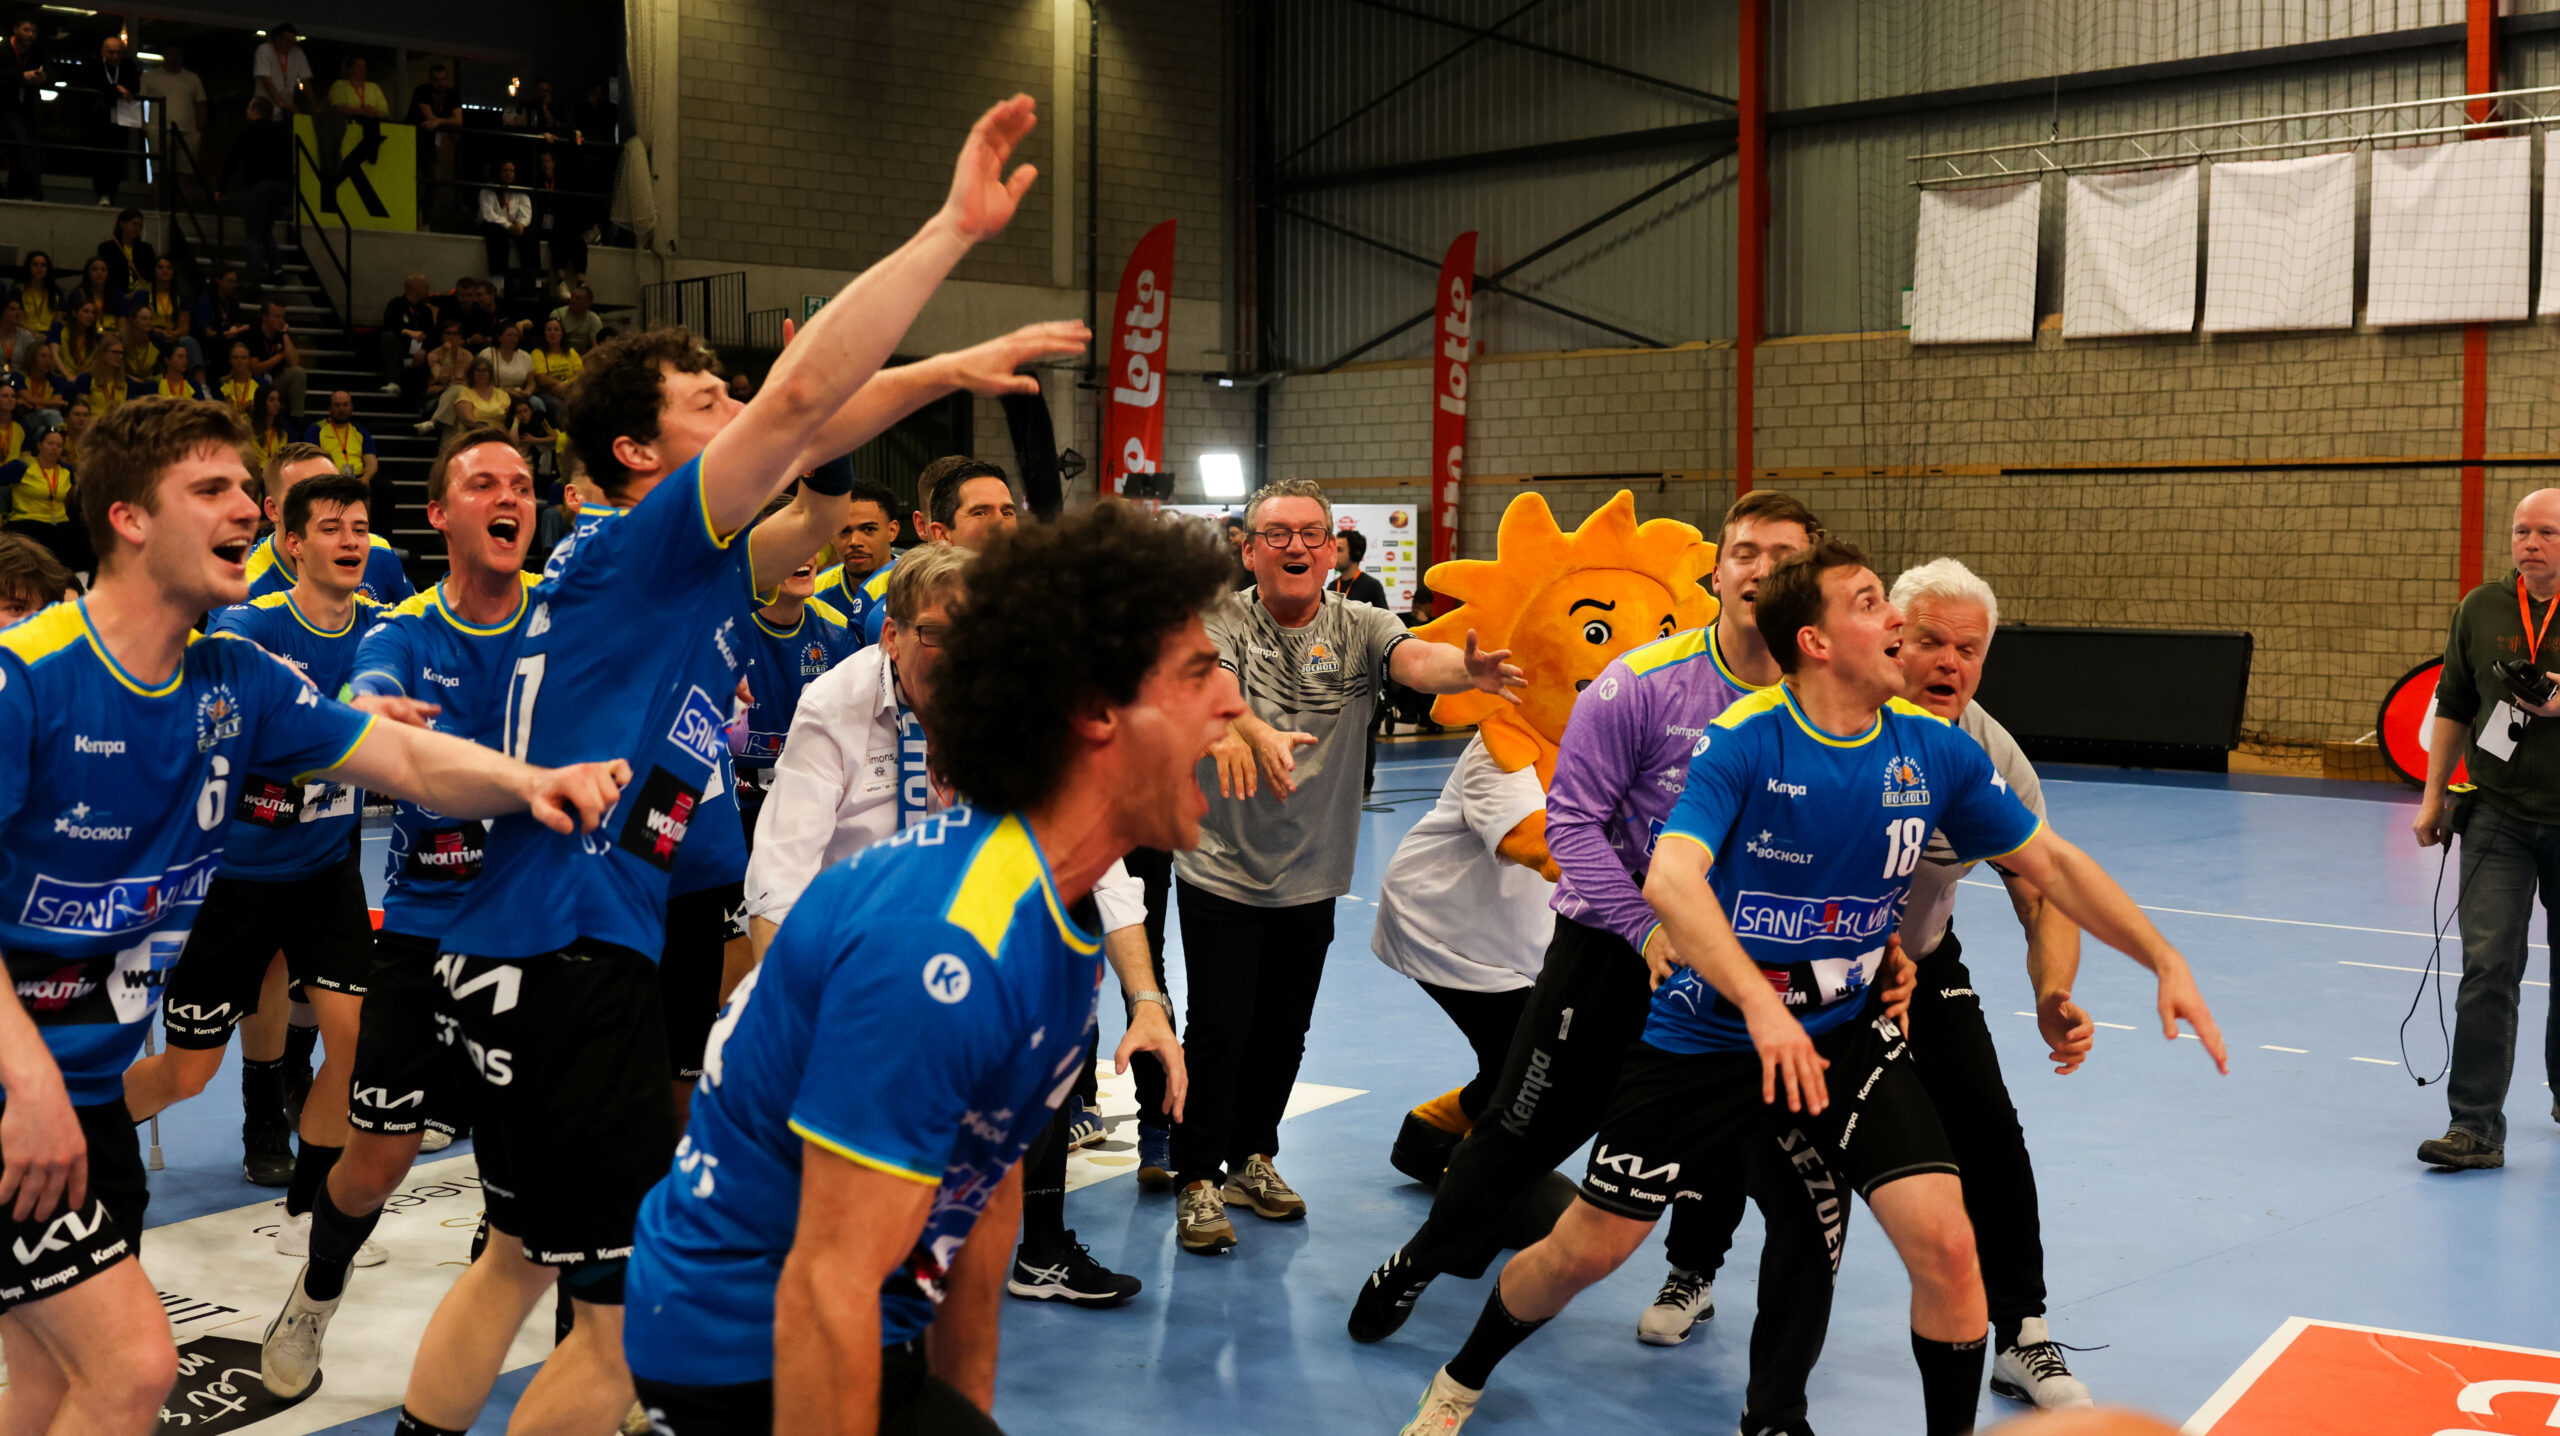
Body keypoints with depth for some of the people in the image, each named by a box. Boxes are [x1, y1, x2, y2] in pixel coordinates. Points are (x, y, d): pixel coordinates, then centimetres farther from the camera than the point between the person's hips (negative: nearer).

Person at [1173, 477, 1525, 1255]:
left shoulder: (1358, 628, -5)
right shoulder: (1220, 623, -11)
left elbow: (1415, 659, -26)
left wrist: (1467, 669, -49)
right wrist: (1259, 734, -52)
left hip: (1311, 871, 3)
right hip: (1222, 867, -3)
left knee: (1284, 1031, 15)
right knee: (1219, 1029, -2)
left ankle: (1253, 1157, 34)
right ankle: (1198, 1181, 13)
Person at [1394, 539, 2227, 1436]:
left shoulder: (1936, 752, -7)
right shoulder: (1745, 741, -20)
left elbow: (2052, 864, 4)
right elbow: (1670, 879, -34)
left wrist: (2166, 962, -1)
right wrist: (1761, 1004, -45)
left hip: (1846, 1034, 3)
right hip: (1704, 1036, -3)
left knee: (1944, 1244, -15)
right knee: (1585, 1251, 4)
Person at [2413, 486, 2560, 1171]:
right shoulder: (2481, 609, 4)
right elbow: (2453, 708, 11)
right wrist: (2434, 797, 9)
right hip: (2498, 817, 1)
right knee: (2487, 966, -9)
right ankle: (2476, 1127, -9)